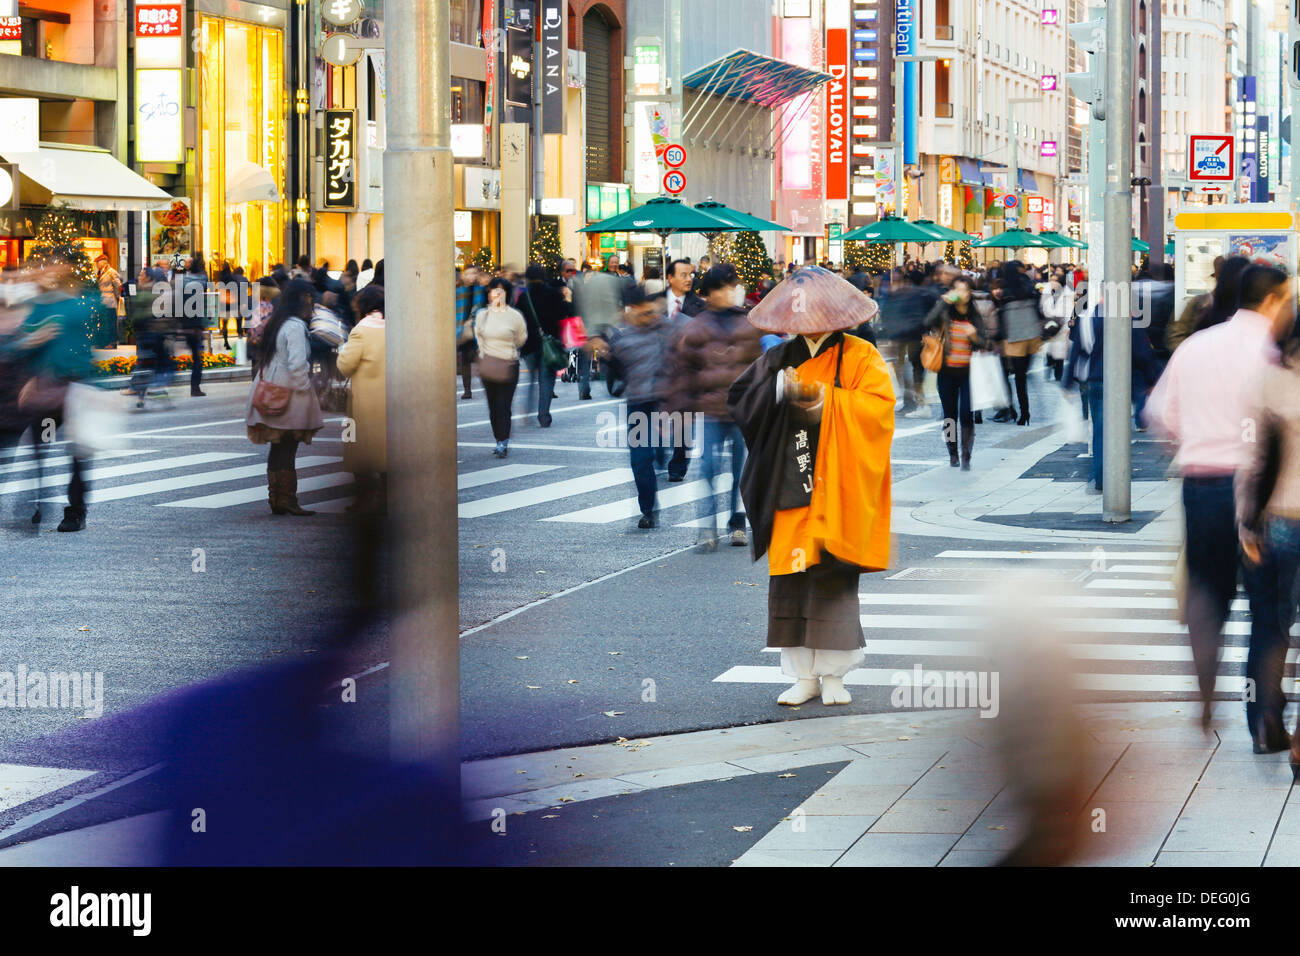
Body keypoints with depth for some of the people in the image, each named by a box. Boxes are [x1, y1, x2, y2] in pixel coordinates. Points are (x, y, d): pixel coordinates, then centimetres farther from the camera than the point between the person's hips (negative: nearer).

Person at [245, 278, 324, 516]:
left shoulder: (275, 323, 13)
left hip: (271, 395, 8)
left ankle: (276, 501, 14)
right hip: (289, 396, -8)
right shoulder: (295, 326, -15)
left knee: (278, 450, 12)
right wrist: (304, 389, -11)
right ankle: (286, 501, -4)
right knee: (286, 451, -5)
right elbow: (297, 364, -23)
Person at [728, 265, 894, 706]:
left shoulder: (859, 357, 4)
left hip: (837, 492, -3)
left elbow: (879, 404, -9)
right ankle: (804, 676, 5)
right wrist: (778, 388, -13)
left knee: (834, 578, -4)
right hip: (791, 490, 3)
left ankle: (833, 675, 4)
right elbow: (738, 396, 4)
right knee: (790, 580, -1)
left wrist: (826, 398, -16)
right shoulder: (780, 359, 12)